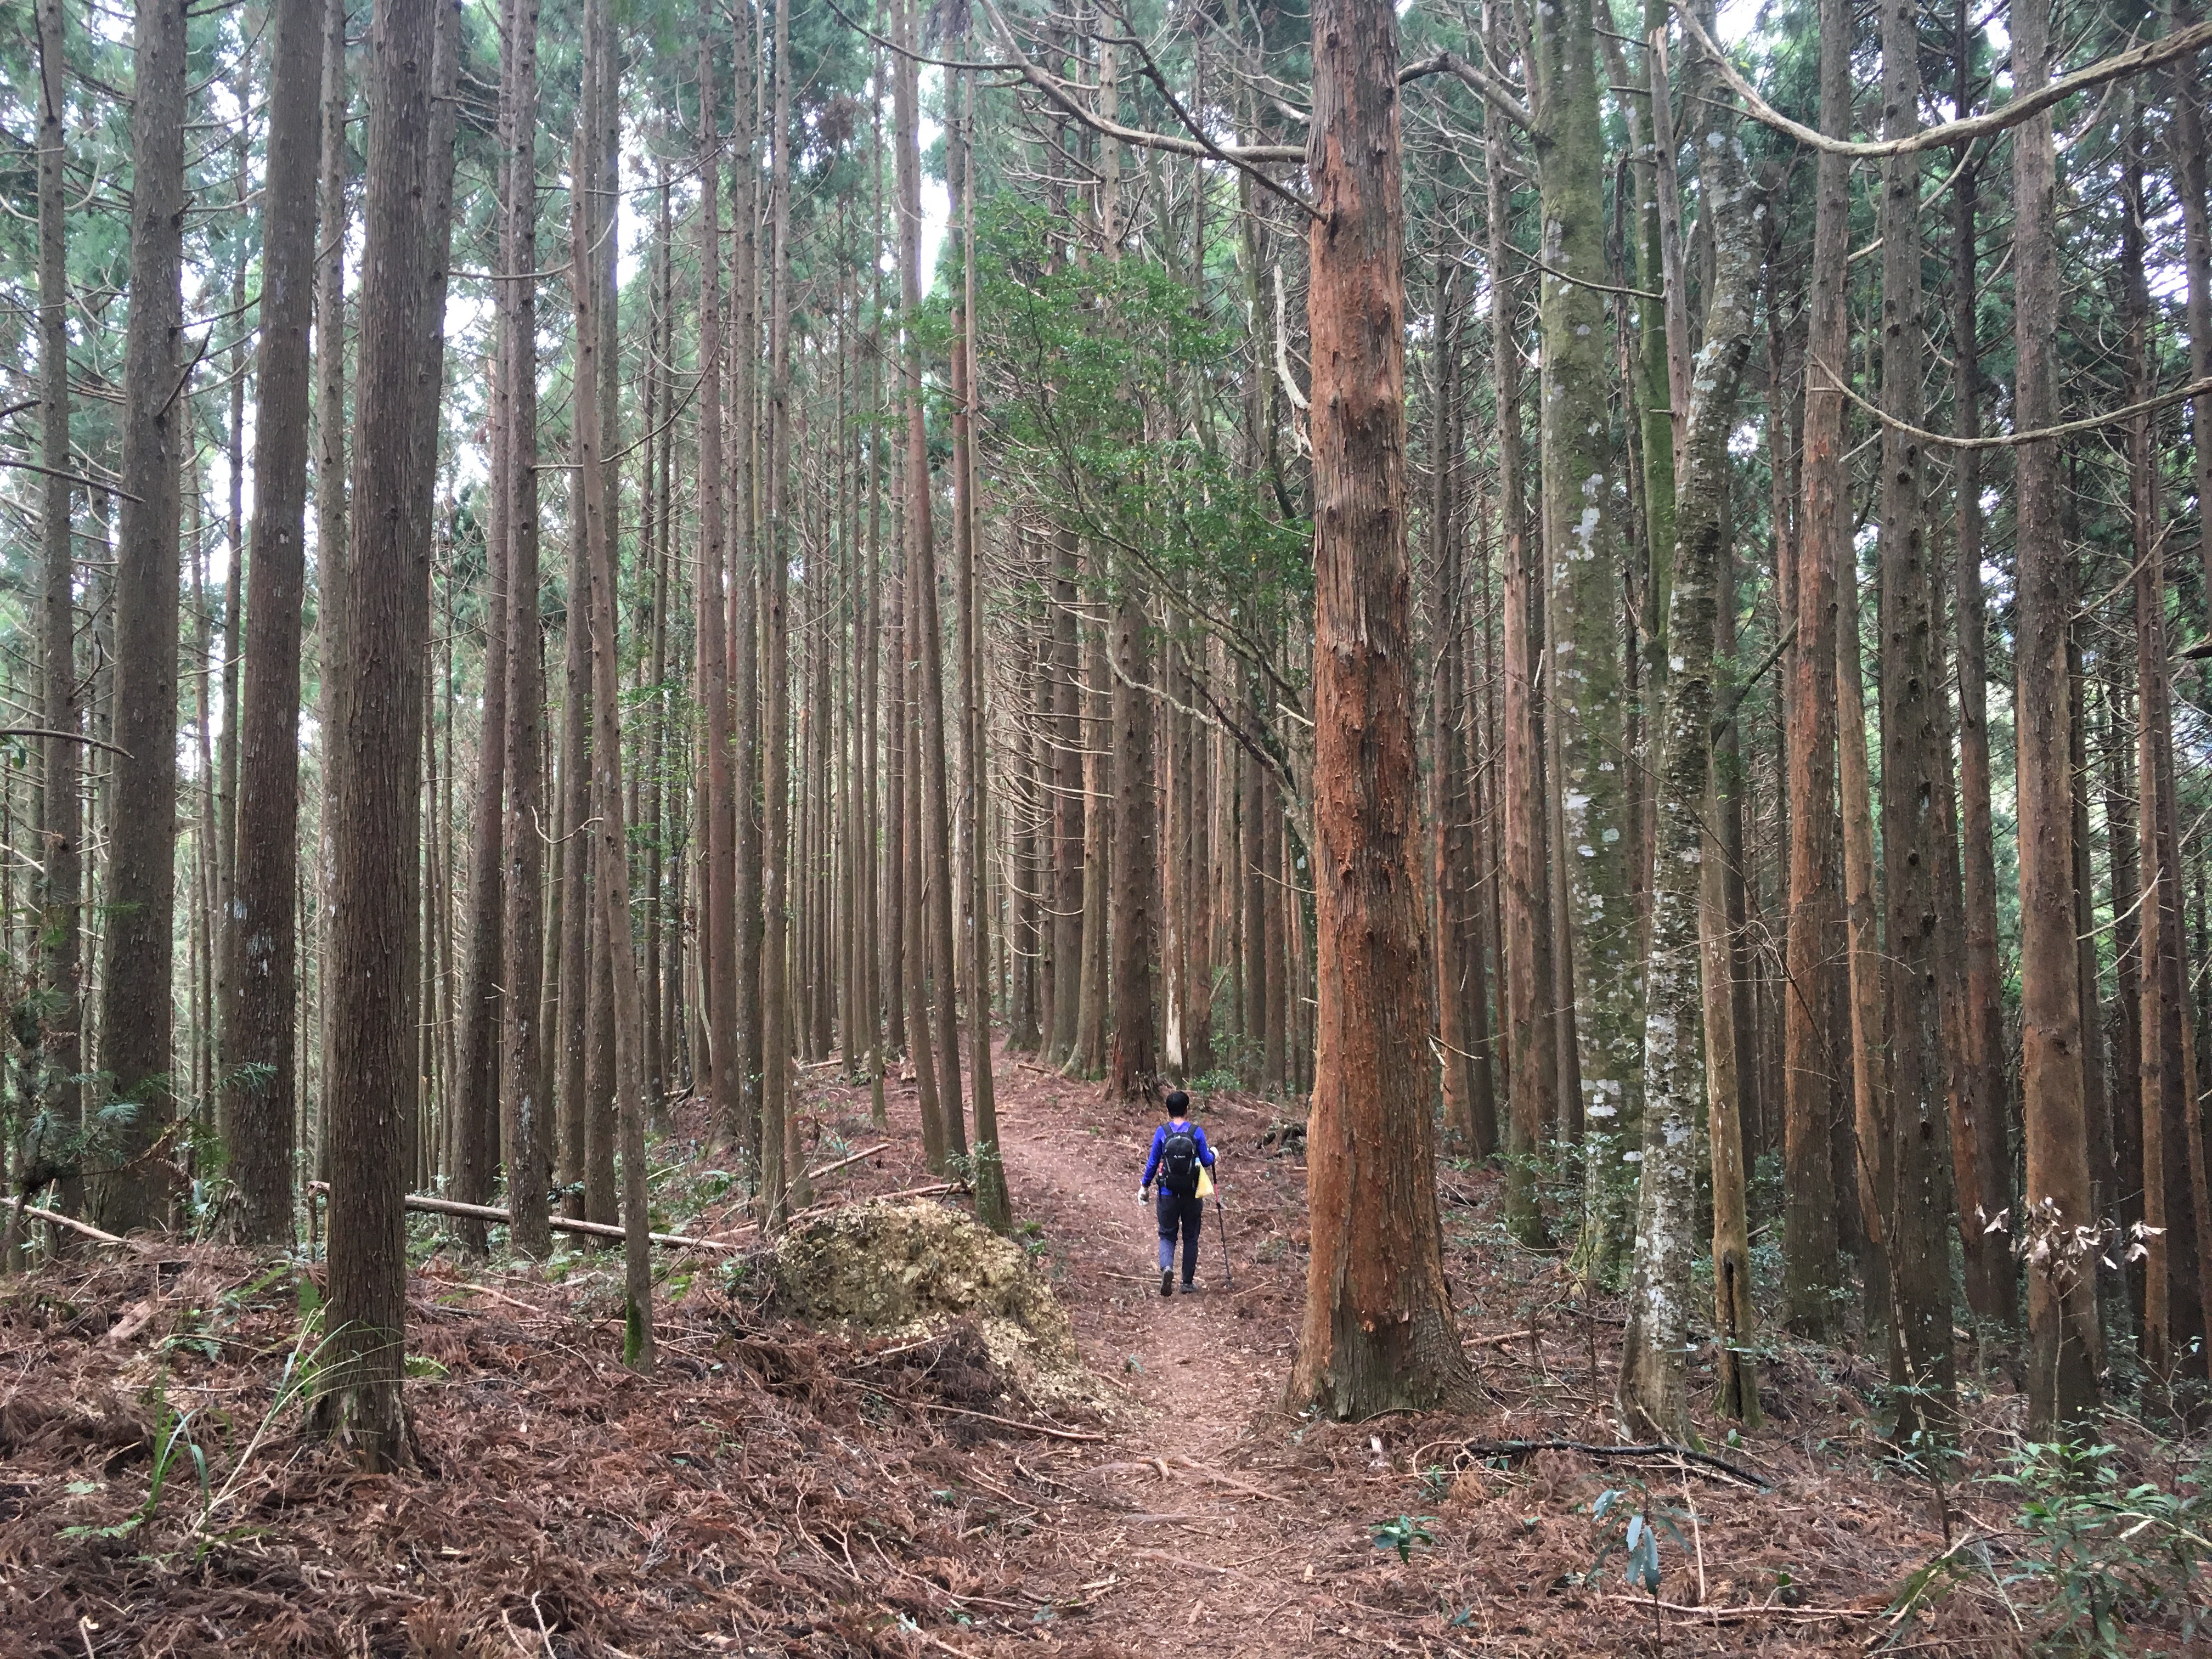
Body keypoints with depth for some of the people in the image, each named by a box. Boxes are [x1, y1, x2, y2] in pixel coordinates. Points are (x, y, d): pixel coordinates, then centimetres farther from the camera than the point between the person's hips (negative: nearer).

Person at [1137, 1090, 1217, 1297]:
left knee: (1167, 1235, 9)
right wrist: (1212, 1154, 21)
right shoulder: (1197, 1132, -6)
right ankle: (1188, 1282, 18)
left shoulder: (1162, 1132, -4)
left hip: (1168, 1194, 0)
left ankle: (1167, 1267, -19)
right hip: (1192, 1195, 0)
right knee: (1190, 1237, 13)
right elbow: (1206, 1162, -2)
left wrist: (1145, 1186, 15)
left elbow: (1153, 1162, 1)